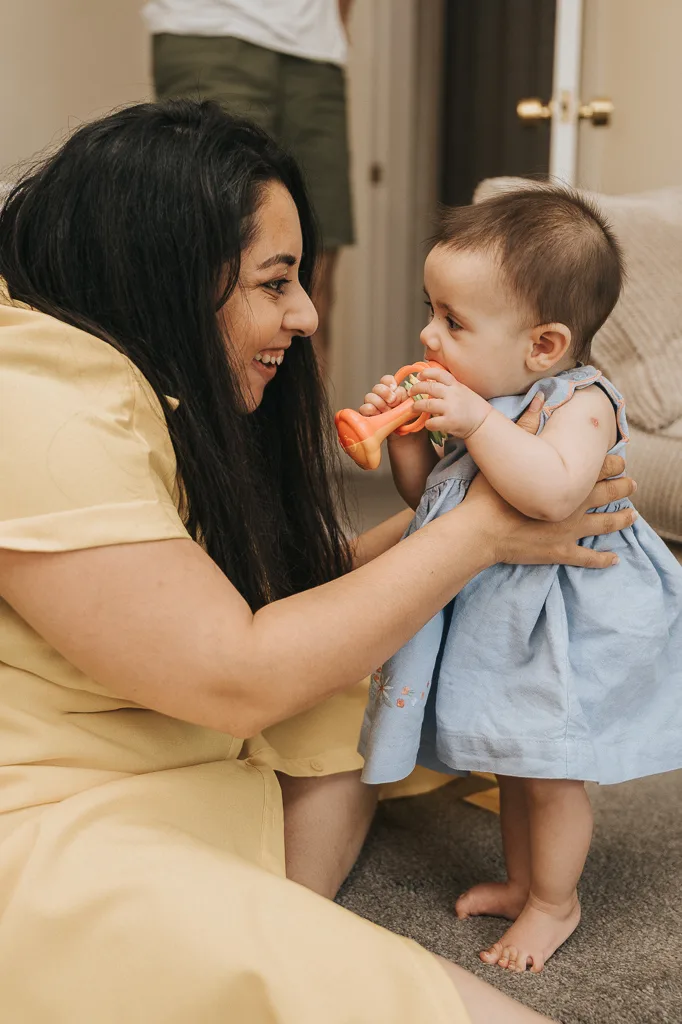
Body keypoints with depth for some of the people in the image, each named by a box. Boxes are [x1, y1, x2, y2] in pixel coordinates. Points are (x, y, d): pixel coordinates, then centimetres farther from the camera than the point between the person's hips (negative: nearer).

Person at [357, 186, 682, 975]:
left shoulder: (580, 402, -22)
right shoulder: (477, 396, -1)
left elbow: (553, 492, -41)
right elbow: (425, 494, 8)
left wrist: (476, 421, -36)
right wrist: (406, 432, -9)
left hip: (566, 626, -7)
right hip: (497, 613, 7)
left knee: (547, 771, 6)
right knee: (514, 762, 22)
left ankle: (554, 902, 29)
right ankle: (522, 880, 42)